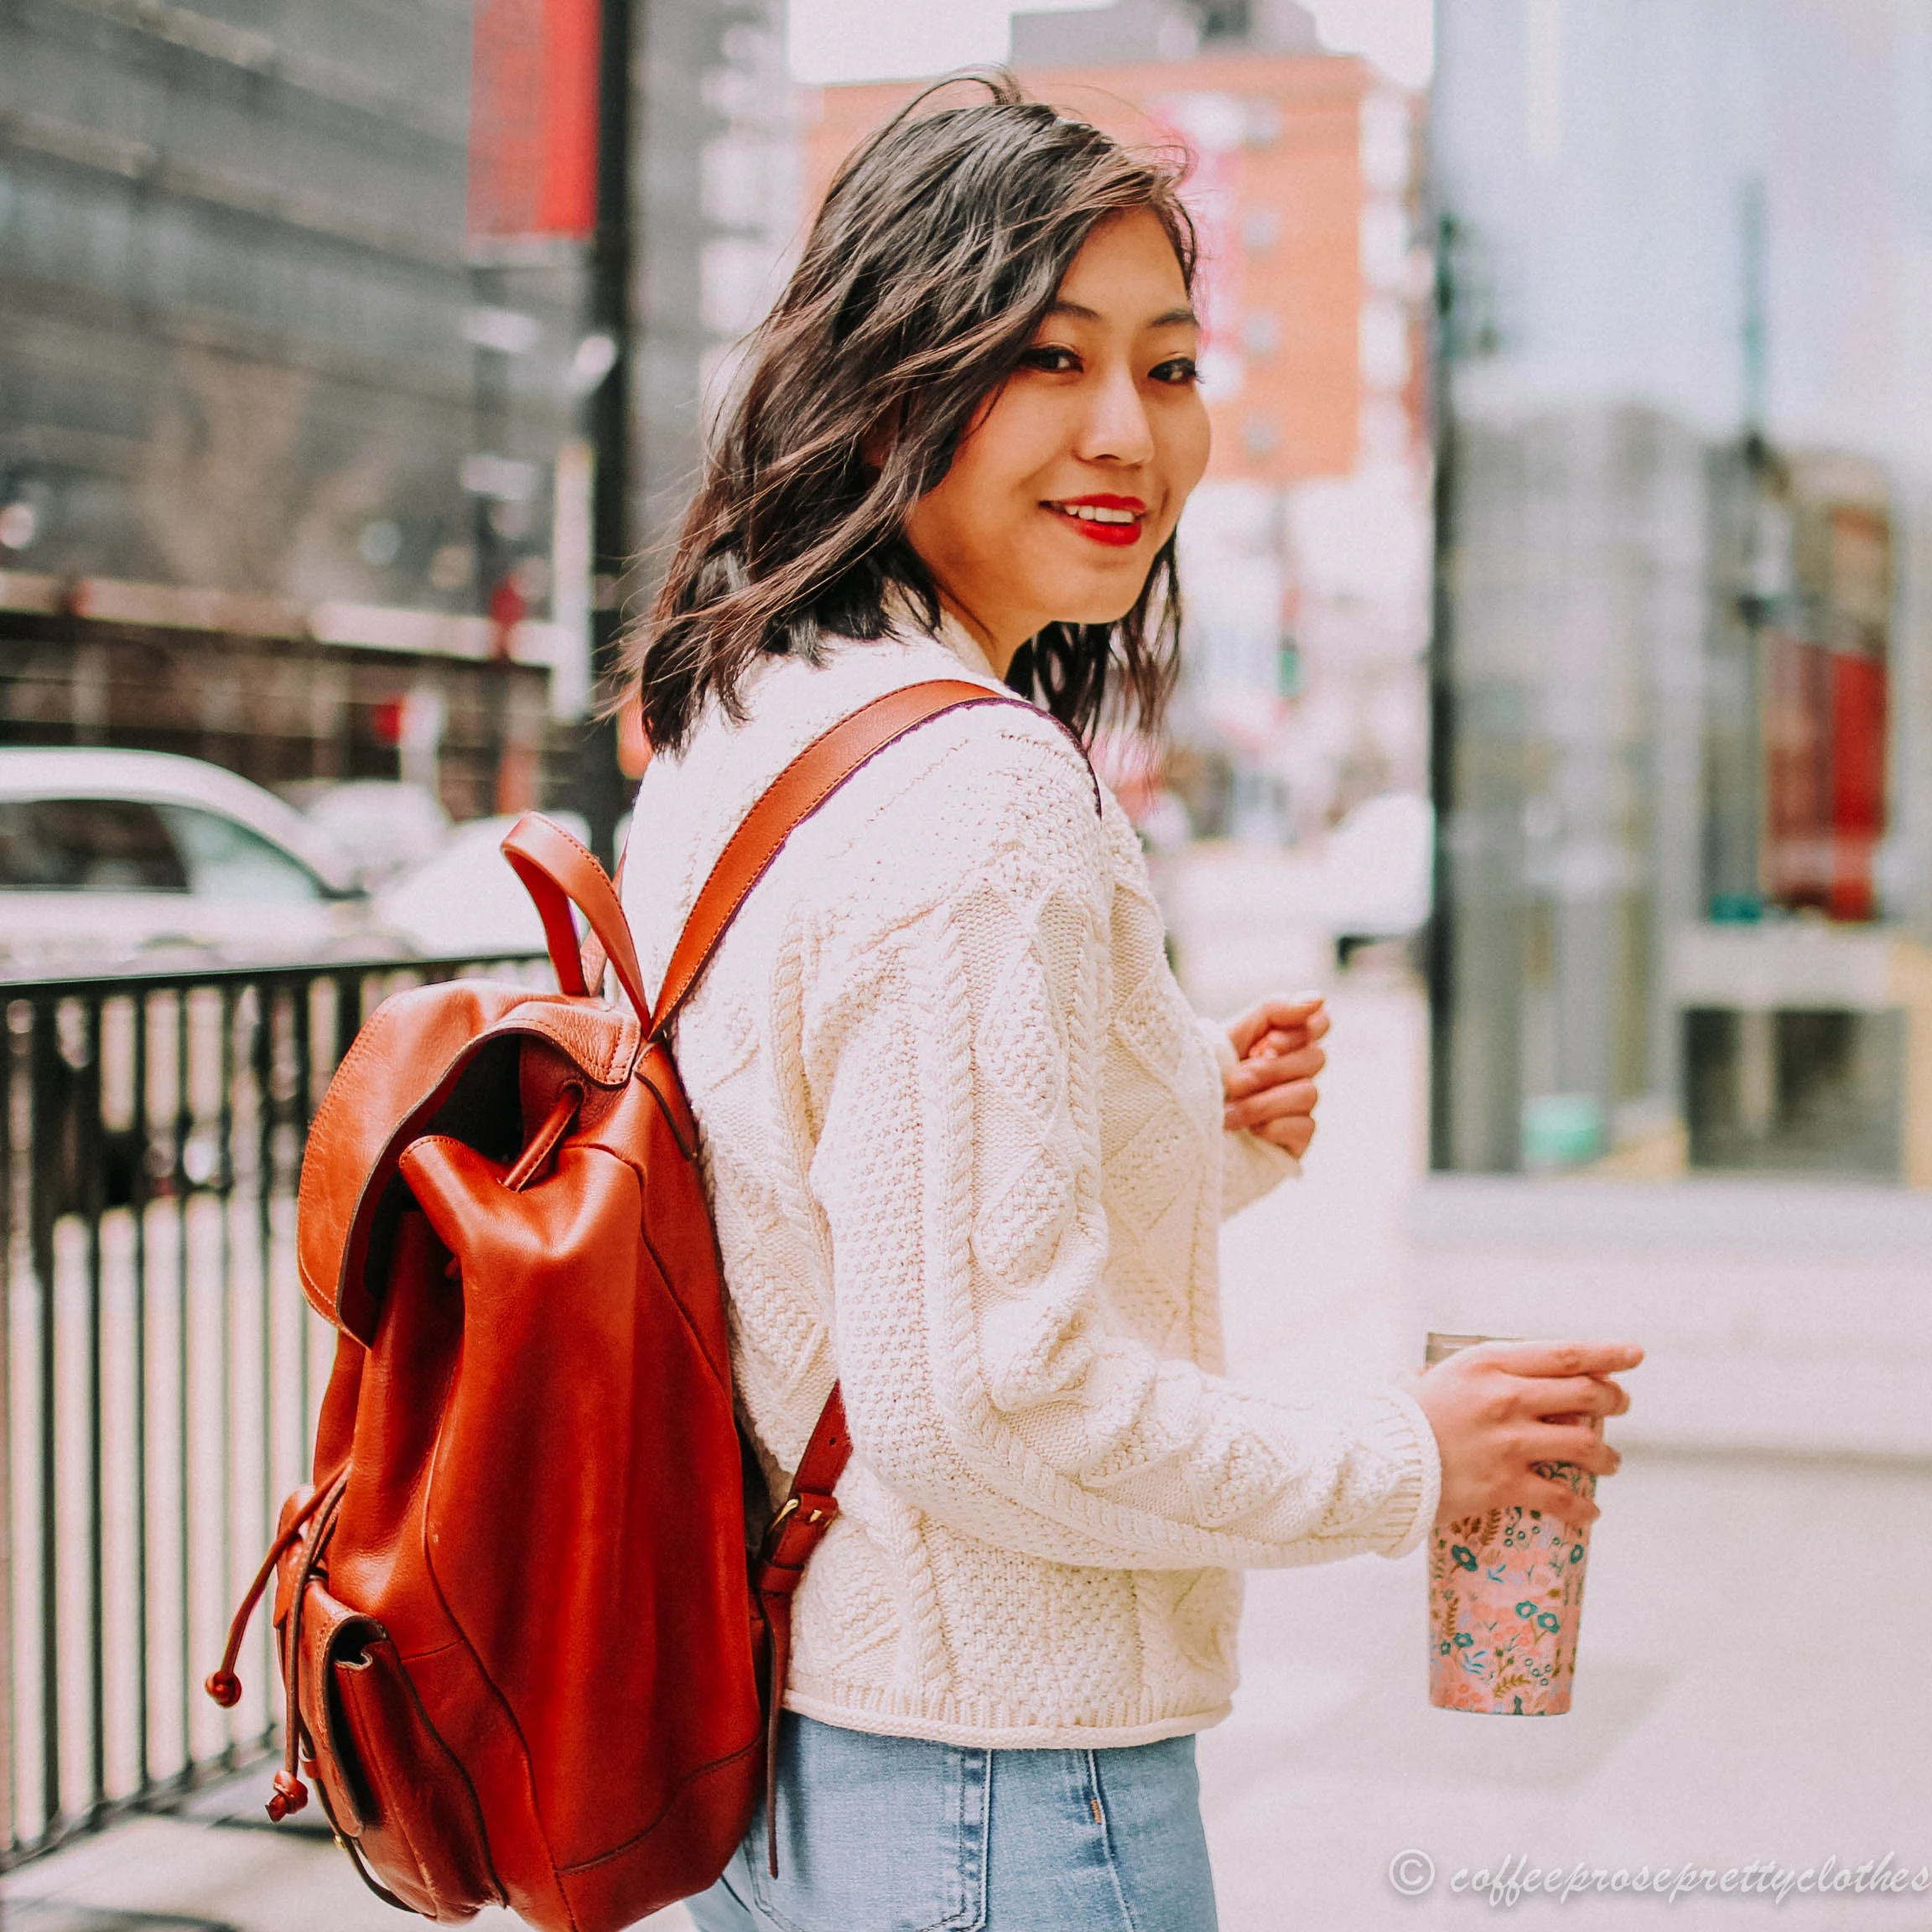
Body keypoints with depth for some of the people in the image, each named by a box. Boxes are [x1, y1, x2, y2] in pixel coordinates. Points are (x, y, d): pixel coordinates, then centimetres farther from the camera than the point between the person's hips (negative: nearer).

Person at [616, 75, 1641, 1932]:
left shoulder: (728, 737, 7)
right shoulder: (980, 795, -22)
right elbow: (987, 1399, -24)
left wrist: (1199, 1145, 5)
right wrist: (1406, 1461, -11)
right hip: (981, 1781, -9)